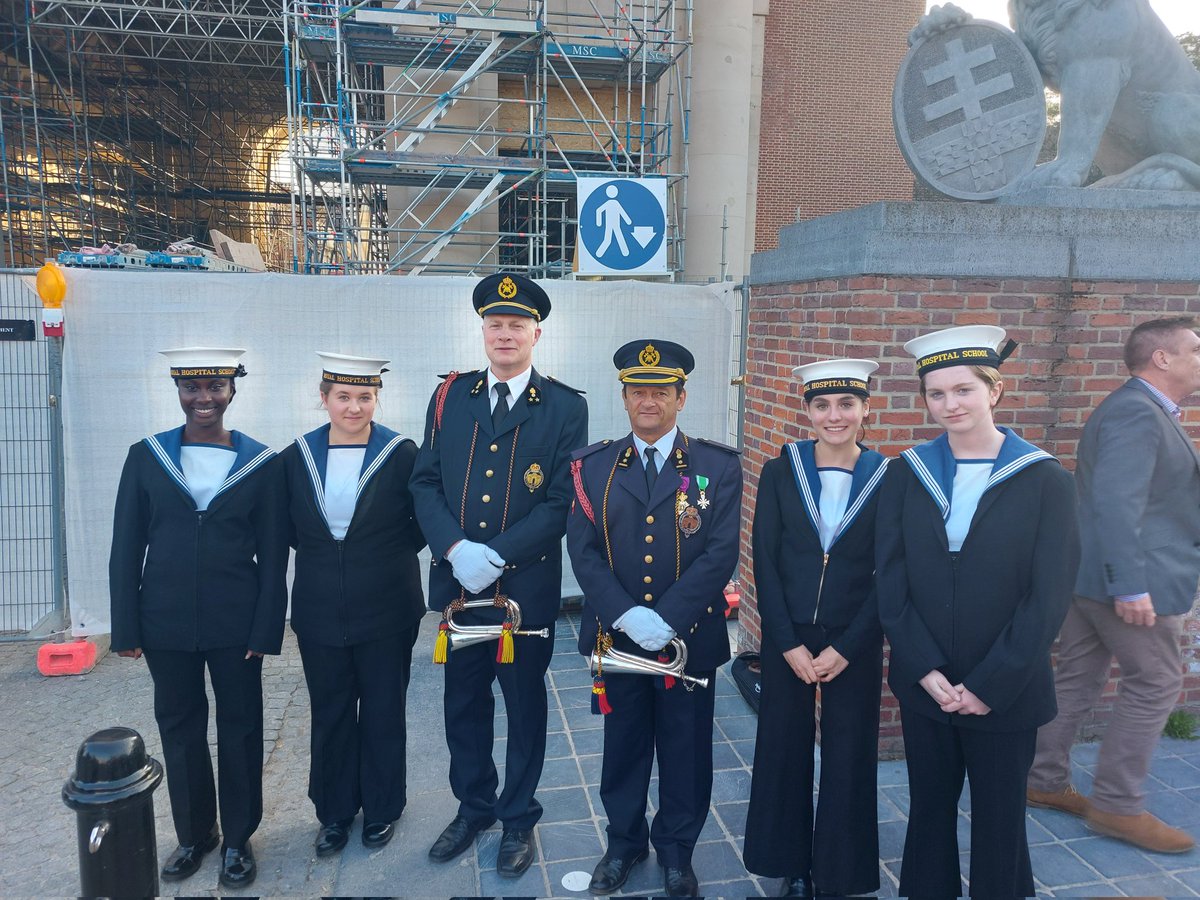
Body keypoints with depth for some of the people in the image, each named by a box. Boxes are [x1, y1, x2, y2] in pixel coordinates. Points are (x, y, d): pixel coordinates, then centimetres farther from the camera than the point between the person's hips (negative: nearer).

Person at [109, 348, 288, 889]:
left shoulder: (261, 463, -3)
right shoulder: (146, 457, 1)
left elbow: (272, 556, -2)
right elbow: (126, 549, 2)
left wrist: (266, 630, -7)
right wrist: (126, 628, -1)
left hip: (236, 624, -1)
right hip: (166, 623, 2)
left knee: (239, 728, 9)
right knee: (179, 727, 14)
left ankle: (238, 839, 27)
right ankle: (193, 833, 34)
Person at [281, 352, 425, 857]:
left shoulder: (402, 454, -9)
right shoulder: (298, 456, 0)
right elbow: (290, 528, 11)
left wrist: (390, 553, -5)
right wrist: (323, 553, 3)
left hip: (386, 612, -2)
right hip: (321, 613, 3)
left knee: (383, 713, 12)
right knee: (329, 715, 15)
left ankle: (382, 809, 32)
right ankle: (335, 811, 34)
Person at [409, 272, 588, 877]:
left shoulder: (565, 408, -5)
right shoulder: (450, 397, 4)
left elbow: (563, 503, -10)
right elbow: (425, 482, 1)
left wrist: (497, 555, -19)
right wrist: (455, 548, -15)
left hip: (527, 586, -3)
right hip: (457, 582, 3)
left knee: (525, 703, 13)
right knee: (463, 701, 17)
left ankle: (519, 817, 34)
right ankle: (473, 806, 40)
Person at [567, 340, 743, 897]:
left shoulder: (718, 467, -3)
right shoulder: (595, 465, 1)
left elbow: (721, 553, -11)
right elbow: (583, 551, -5)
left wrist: (667, 620, -19)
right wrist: (626, 616, -18)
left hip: (690, 638, -1)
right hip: (616, 638, 1)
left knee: (686, 752, 13)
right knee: (623, 746, 17)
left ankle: (676, 850, 36)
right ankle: (624, 842, 39)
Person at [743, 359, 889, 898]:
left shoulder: (887, 479, -3)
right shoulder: (779, 473, -2)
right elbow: (765, 565, -3)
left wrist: (845, 648, -9)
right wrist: (790, 644, -9)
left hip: (855, 643, 0)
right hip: (786, 637, 1)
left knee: (848, 755, 10)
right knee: (784, 749, 11)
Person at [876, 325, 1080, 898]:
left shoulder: (1045, 481, -7)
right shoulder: (906, 475, 0)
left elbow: (1048, 597, -9)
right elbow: (889, 579, -2)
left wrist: (991, 685, -12)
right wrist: (926, 670, -10)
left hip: (1005, 694, -2)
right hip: (923, 685, 2)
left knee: (999, 821, 13)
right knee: (929, 810, 16)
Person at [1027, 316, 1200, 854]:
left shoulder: (1139, 410, 16)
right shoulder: (1137, 413, -18)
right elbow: (1116, 502, -27)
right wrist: (1131, 586, -28)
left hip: (1089, 574, 10)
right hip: (1132, 578, -10)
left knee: (1076, 680, 14)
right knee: (1155, 683, 2)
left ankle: (1045, 782, 25)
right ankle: (1117, 805, 12)